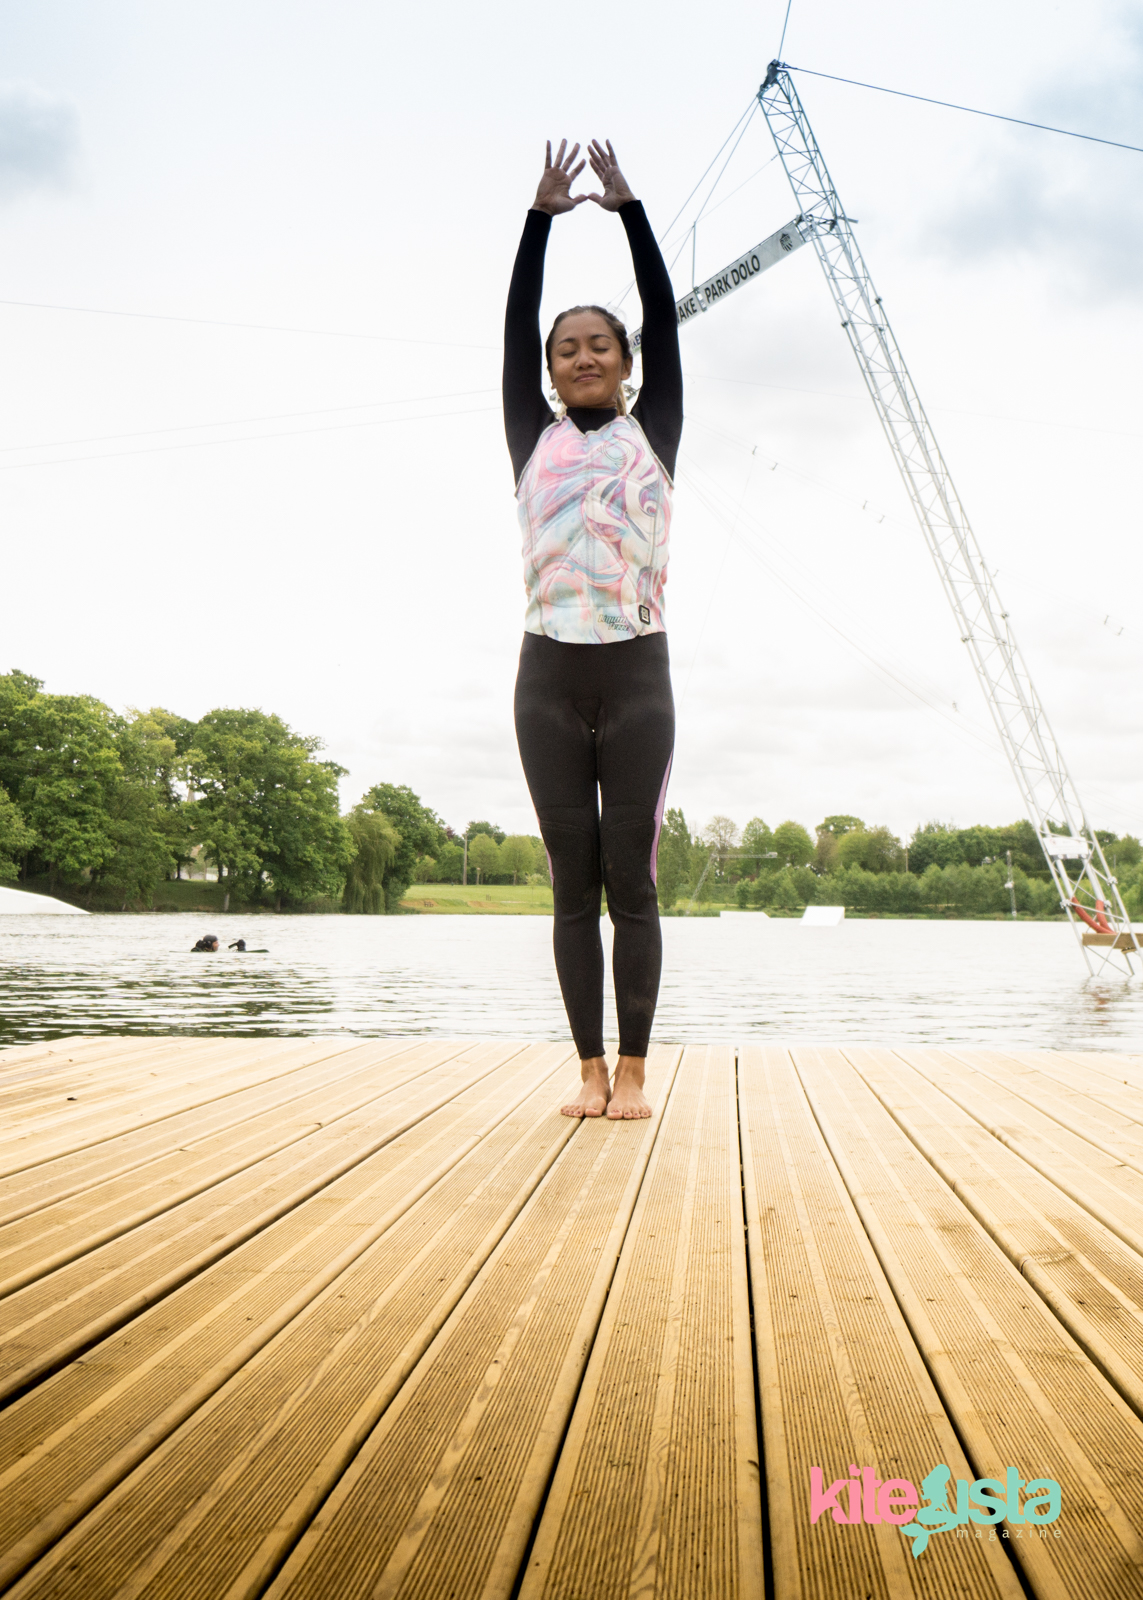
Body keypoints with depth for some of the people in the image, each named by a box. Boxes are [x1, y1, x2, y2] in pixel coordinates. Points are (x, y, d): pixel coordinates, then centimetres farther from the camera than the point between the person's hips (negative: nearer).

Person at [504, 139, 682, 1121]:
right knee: (574, 885, 3)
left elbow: (666, 319, 6)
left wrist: (630, 209, 6)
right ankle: (591, 1070, 10)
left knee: (632, 880, -1)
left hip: (637, 677, -1)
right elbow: (516, 324, 9)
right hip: (549, 679, 2)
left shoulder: (652, 435, 11)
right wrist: (542, 217, 6)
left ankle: (634, 1072, 7)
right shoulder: (535, 442, 13)